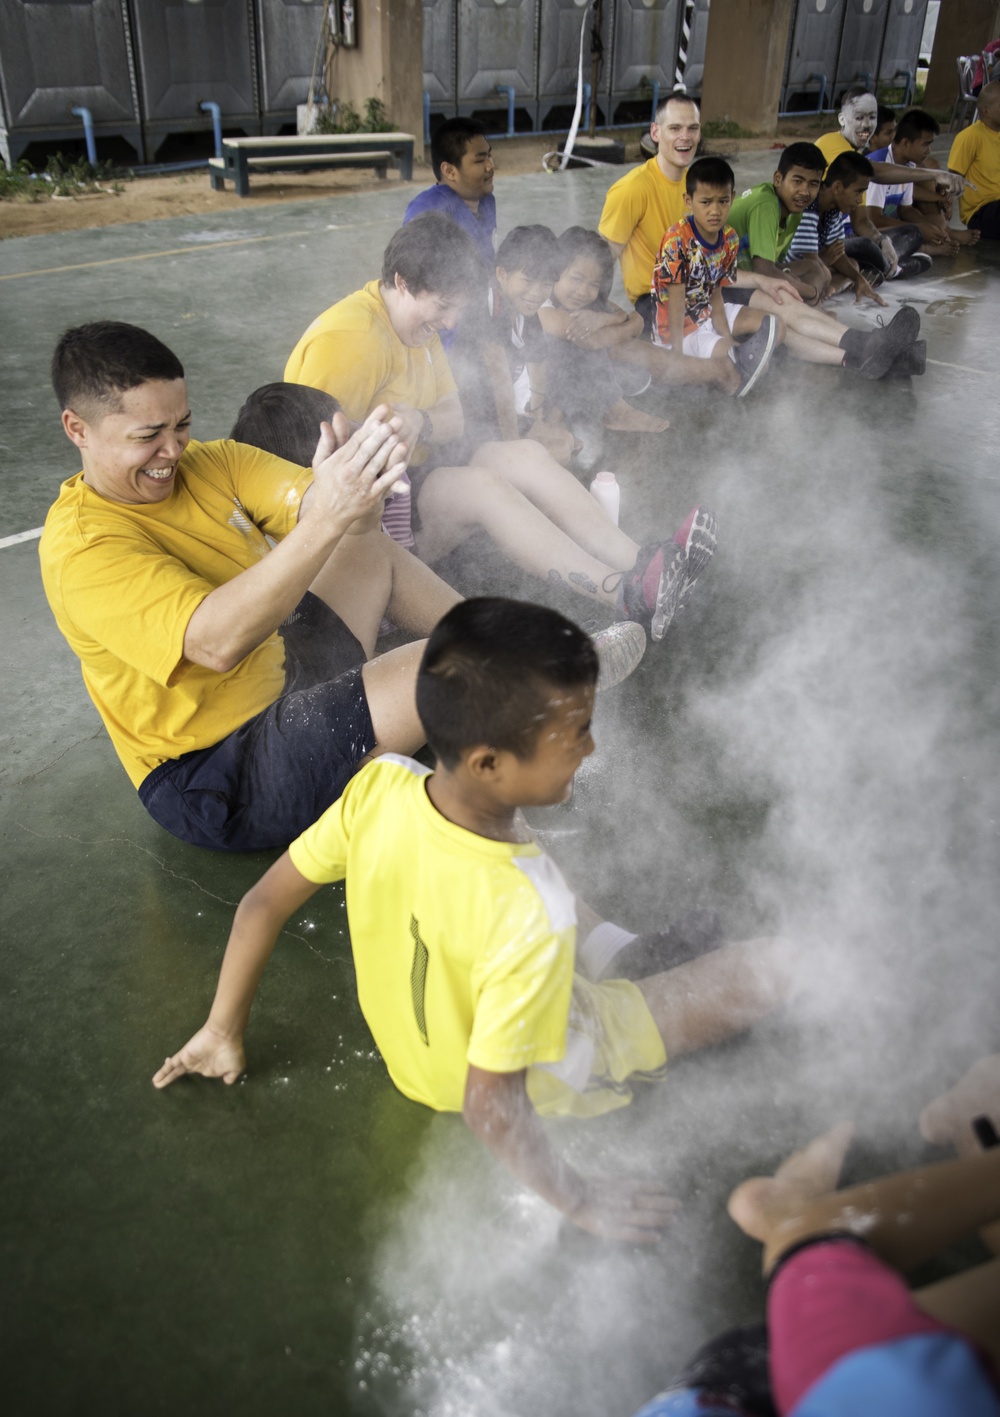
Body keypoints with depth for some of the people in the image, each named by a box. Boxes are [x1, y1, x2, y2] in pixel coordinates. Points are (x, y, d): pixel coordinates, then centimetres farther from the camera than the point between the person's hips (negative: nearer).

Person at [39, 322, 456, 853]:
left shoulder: (210, 462, 0)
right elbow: (217, 641, -37)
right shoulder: (80, 547, -22)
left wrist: (352, 490, -40)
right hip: (216, 782, -8)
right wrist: (324, 521, -46)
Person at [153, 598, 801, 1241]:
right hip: (542, 1074, -5)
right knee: (779, 963, -2)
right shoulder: (531, 917, -42)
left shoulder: (379, 786, -26)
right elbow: (488, 1103, -32)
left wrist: (223, 1032, 4)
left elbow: (262, 905, -13)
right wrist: (581, 1200, -13)